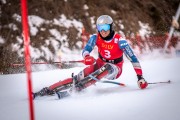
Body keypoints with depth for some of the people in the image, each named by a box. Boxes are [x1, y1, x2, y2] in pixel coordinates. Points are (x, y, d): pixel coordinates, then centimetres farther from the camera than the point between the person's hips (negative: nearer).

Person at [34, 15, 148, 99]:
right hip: (100, 63, 3)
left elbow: (133, 58, -22)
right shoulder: (96, 38, -12)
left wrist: (140, 76, -30)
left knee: (108, 68, -39)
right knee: (83, 75, -23)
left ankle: (80, 87, -46)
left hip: (115, 69, -3)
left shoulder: (119, 40, -23)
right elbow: (86, 50, -21)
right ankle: (49, 89, -28)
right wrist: (87, 57, -47)